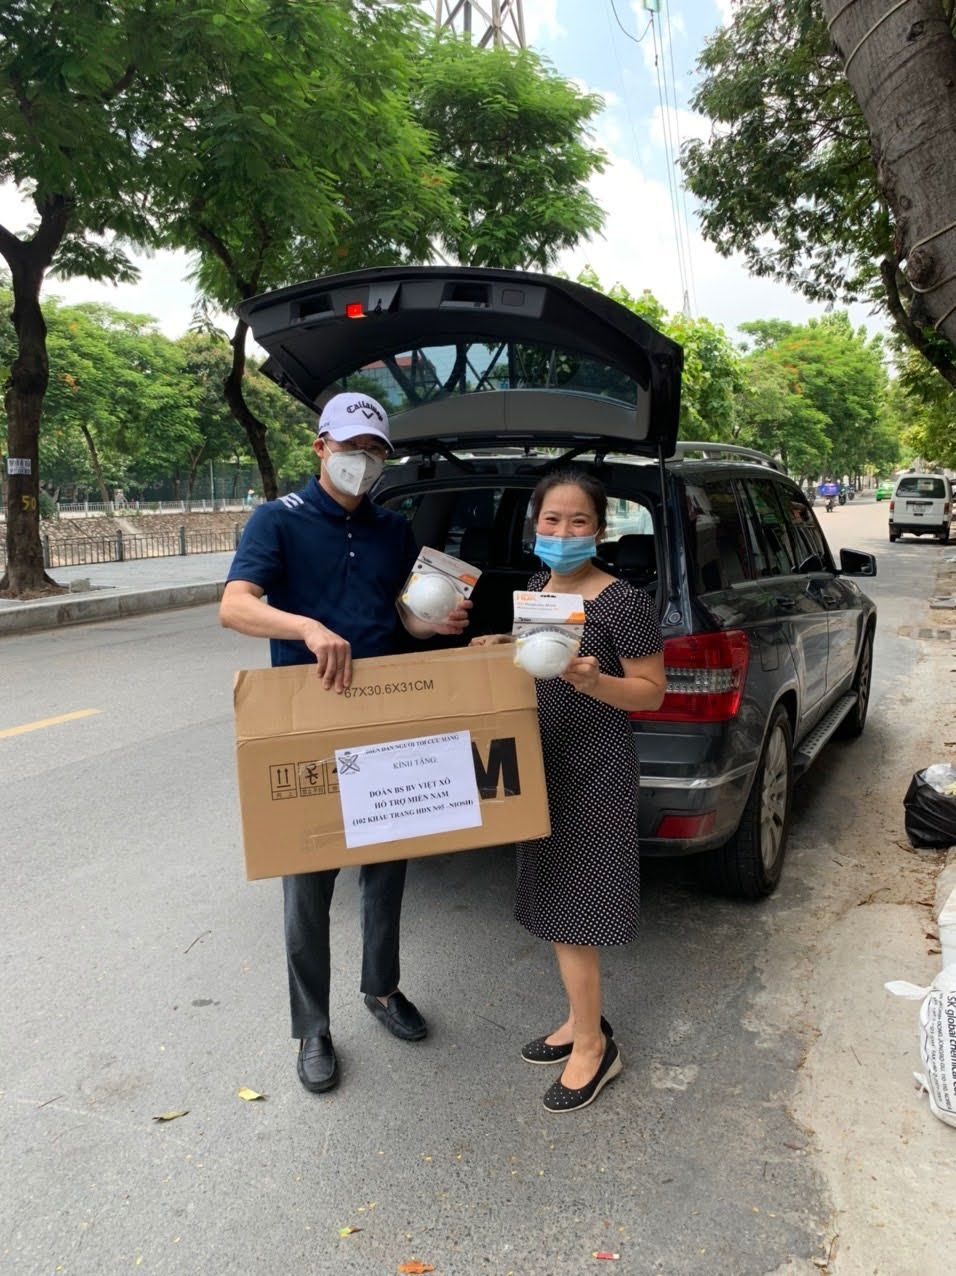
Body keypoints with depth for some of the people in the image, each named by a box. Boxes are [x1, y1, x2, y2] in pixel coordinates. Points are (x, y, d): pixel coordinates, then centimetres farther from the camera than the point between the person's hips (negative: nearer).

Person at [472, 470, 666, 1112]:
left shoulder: (625, 602, -15)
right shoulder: (538, 585, 7)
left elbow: (652, 691, -12)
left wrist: (592, 682, -28)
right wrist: (506, 647, 2)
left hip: (595, 771, -8)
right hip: (543, 763, 8)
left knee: (569, 911, 0)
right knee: (554, 898, 16)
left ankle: (593, 1046, 20)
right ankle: (583, 1022, 35)